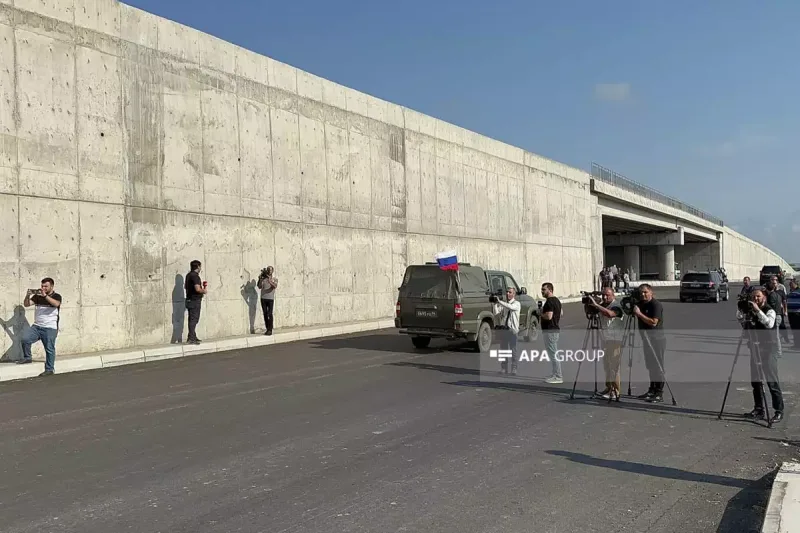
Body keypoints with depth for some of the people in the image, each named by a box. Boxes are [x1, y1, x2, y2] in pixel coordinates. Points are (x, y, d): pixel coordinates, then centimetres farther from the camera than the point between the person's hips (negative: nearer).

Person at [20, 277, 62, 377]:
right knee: (25, 338, -17)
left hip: (50, 328, -4)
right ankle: (27, 357, 4)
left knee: (49, 349, -2)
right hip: (37, 326, 4)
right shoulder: (37, 296, 11)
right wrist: (28, 295, -15)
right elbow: (26, 304, 4)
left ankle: (49, 369, 6)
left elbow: (56, 304, -23)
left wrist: (45, 295, -31)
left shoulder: (56, 296, -1)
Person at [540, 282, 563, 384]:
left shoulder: (549, 302, -18)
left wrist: (540, 313, -11)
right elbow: (561, 313, 26)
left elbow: (548, 316, -27)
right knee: (554, 353, 16)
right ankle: (556, 374, 22)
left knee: (553, 353, -7)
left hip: (549, 330, -11)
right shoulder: (557, 300, 15)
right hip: (555, 328, 11)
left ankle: (558, 377, -6)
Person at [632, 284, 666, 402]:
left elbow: (653, 322, -24)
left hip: (657, 339, -9)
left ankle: (659, 394, -4)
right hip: (647, 339, 9)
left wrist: (639, 313, -21)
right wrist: (633, 311, 0)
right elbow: (636, 317, 19)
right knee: (650, 366, 14)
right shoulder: (641, 303, 11)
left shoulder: (656, 305, -15)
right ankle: (652, 390, 22)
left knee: (658, 367, -6)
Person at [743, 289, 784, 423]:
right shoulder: (752, 312, 14)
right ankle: (758, 409, 18)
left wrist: (758, 310, -29)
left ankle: (779, 411, -3)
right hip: (755, 349, 7)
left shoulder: (770, 311, -8)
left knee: (772, 381, -9)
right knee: (755, 380, 9)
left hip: (768, 349, -7)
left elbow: (769, 324, -28)